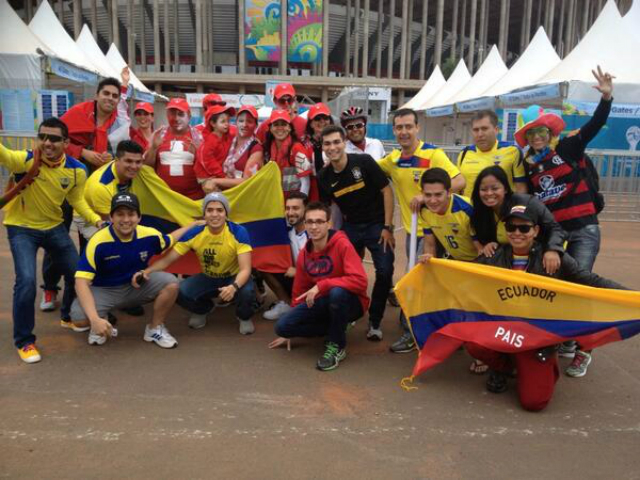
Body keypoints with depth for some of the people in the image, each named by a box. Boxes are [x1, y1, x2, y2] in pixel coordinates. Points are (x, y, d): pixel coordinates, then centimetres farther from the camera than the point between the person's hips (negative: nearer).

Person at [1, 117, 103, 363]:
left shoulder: (77, 170, -12)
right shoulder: (25, 160, -24)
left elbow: (77, 201, 2)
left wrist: (97, 220, -13)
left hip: (54, 227, 5)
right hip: (21, 228, -4)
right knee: (27, 280, -18)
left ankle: (69, 317, 39)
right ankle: (24, 341, 2)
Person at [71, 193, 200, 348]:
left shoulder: (149, 235, -15)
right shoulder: (98, 242, -26)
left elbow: (170, 239, 12)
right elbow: (81, 282, -29)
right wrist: (95, 319, -40)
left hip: (137, 286, 3)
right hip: (104, 290, -3)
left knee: (170, 283, -22)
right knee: (79, 318, -31)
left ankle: (155, 329, 2)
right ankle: (102, 320, 9)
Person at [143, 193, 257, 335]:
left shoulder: (239, 232, -26)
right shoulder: (194, 233, -18)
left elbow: (245, 269, -31)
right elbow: (167, 260, -13)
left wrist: (234, 286, -53)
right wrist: (146, 271, -33)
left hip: (234, 278, -2)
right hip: (208, 278, 3)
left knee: (247, 292, -37)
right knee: (179, 292, -24)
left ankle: (244, 318, 2)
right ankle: (201, 310, 13)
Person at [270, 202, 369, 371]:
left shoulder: (342, 244, -19)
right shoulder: (303, 254, 0)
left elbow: (360, 281, -30)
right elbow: (300, 293, 11)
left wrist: (321, 285, -30)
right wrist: (289, 332, 15)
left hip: (350, 302, -5)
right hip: (323, 304, 6)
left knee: (337, 292, -40)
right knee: (282, 326, -12)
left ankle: (337, 346, -15)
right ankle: (335, 328, 4)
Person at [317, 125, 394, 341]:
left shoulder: (363, 161, -15)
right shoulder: (323, 177, -3)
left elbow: (386, 191, -12)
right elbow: (326, 209, 9)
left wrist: (387, 227, -14)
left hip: (377, 225, -3)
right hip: (350, 227, 3)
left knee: (385, 272, -11)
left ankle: (374, 322, 8)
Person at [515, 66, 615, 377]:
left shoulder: (569, 148, -4)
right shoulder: (528, 165, 6)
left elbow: (594, 126, -15)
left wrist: (606, 97, -29)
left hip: (584, 229, -4)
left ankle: (581, 350, 7)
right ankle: (565, 340, 26)